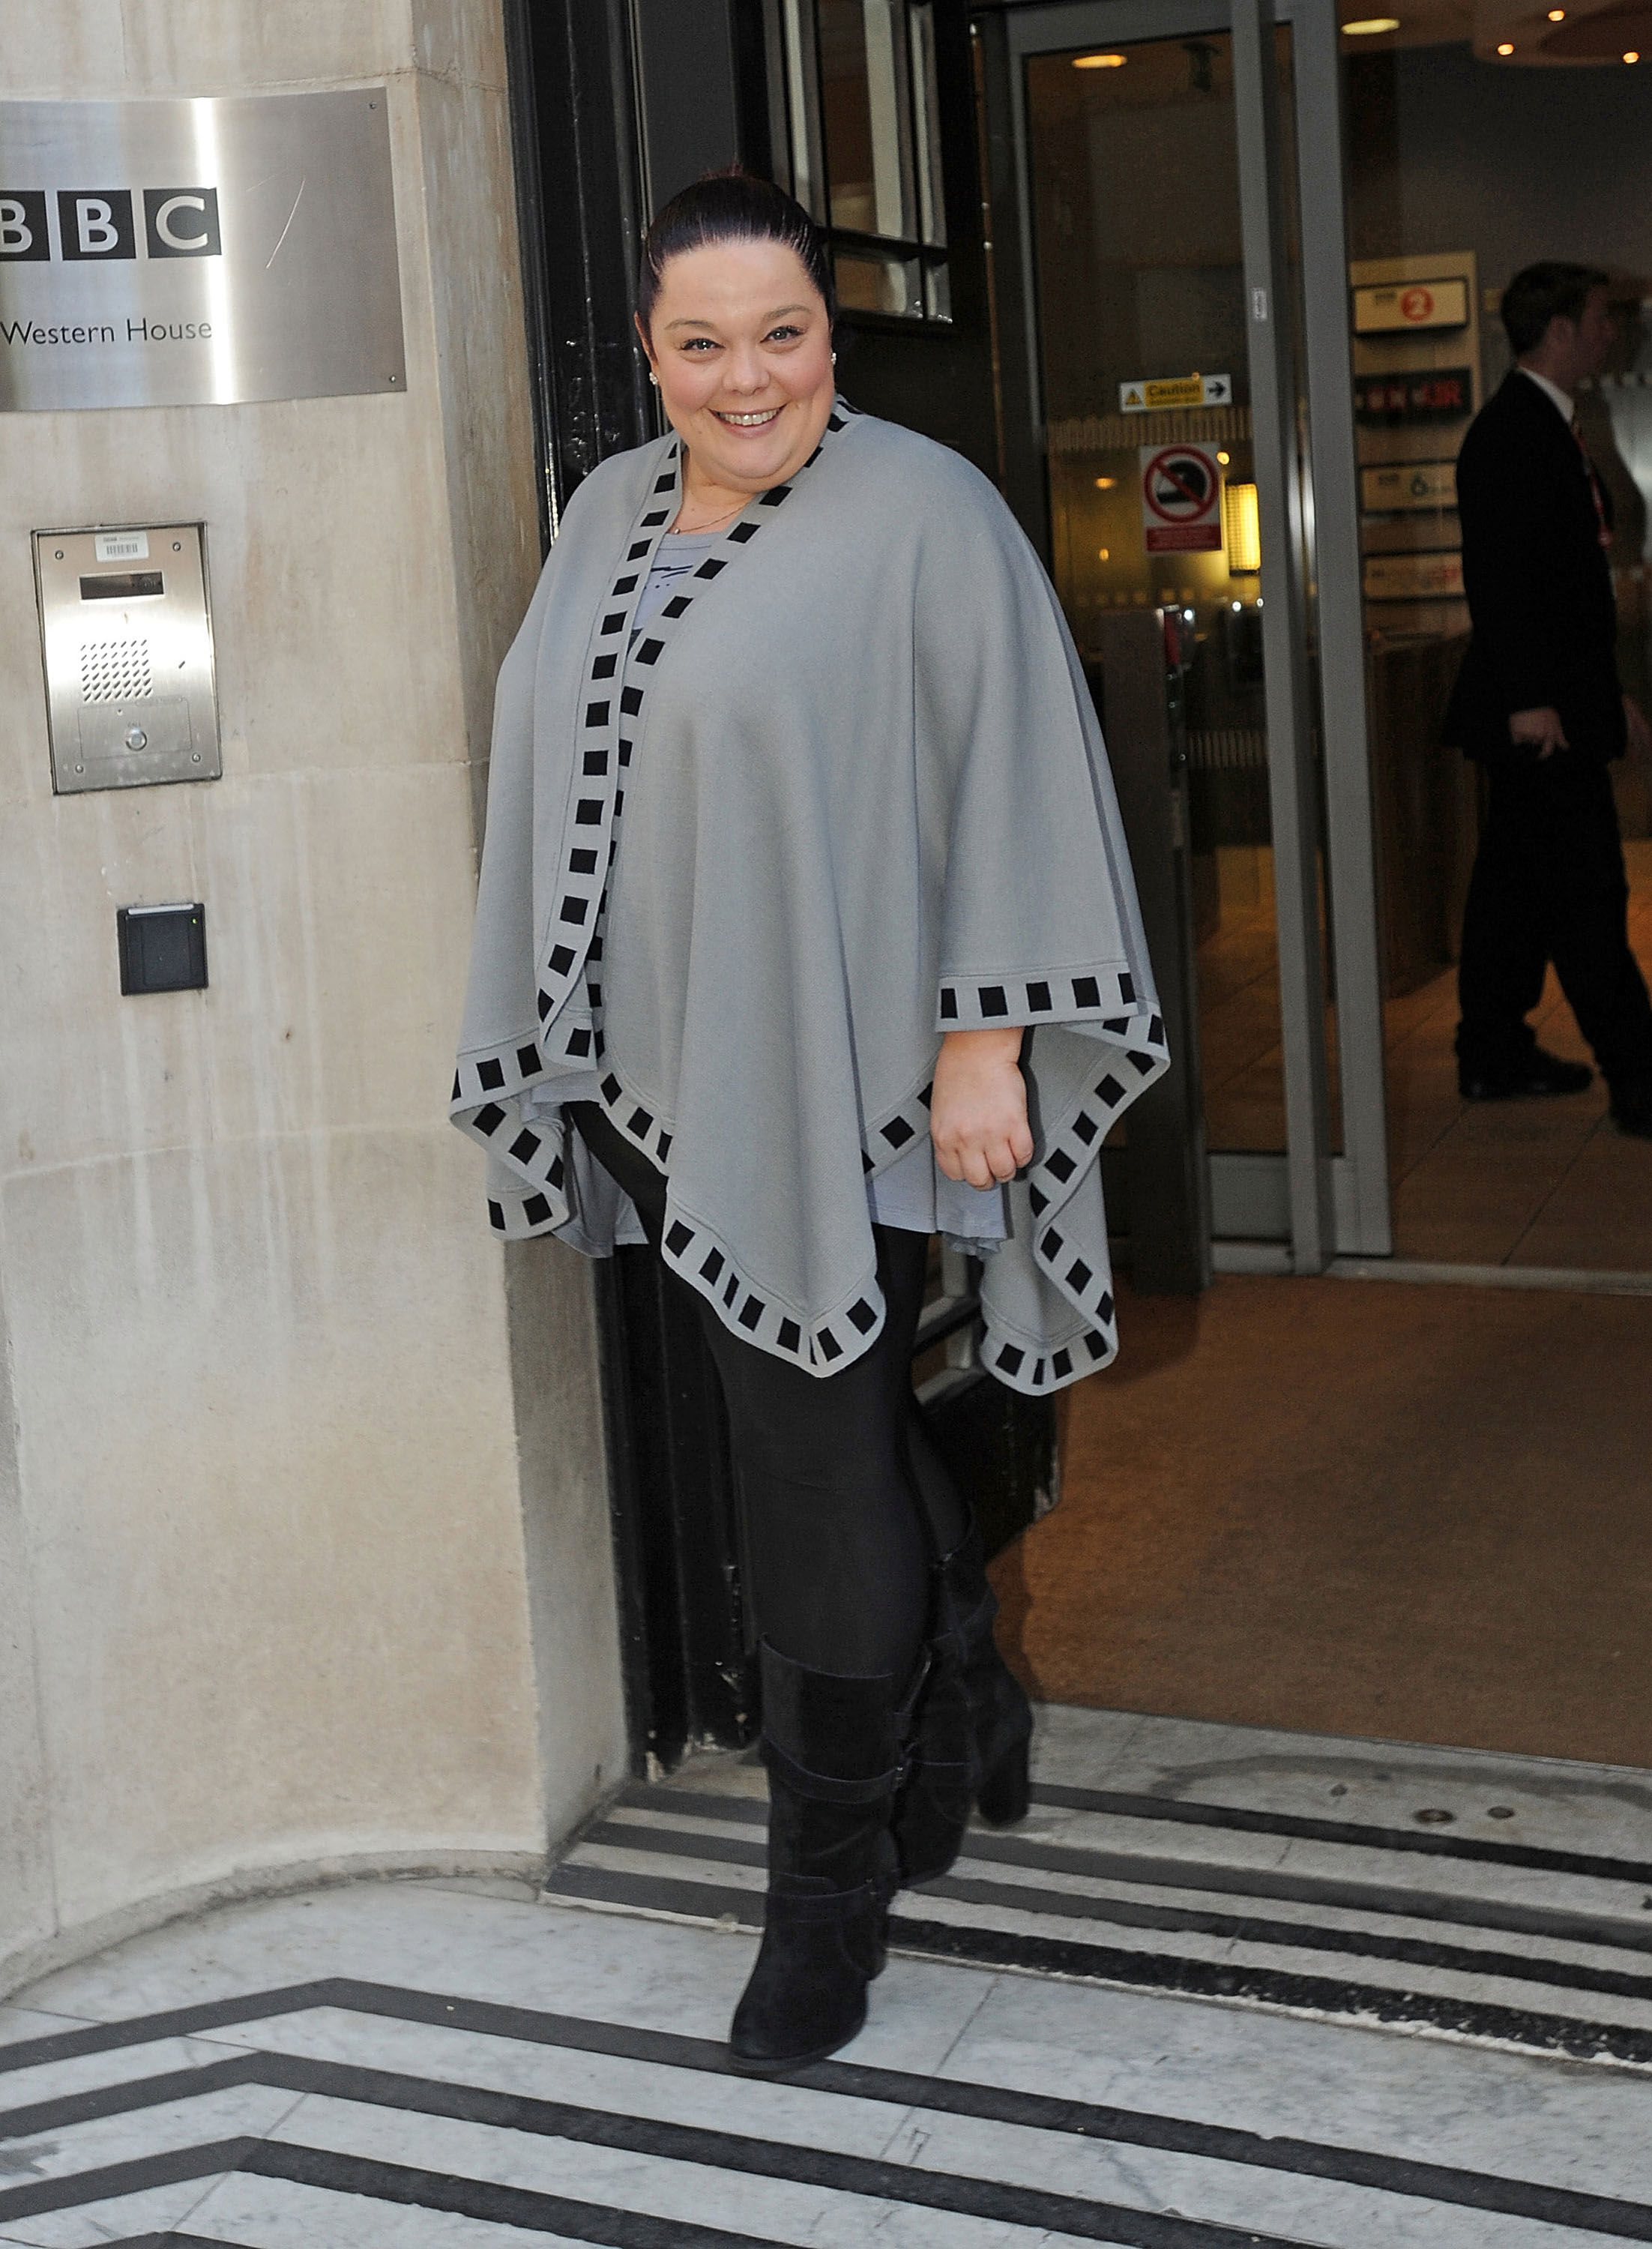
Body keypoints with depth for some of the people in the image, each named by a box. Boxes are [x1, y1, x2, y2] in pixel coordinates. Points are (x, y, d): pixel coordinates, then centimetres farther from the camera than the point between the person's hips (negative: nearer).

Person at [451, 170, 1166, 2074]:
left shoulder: (918, 513, -9)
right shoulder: (608, 513, 12)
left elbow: (1008, 781, -12)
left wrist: (986, 1045, -17)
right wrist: (558, 1054, 17)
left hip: (832, 1075, -7)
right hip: (666, 1069, 7)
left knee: (820, 1473, -1)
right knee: (820, 1433, 16)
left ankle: (832, 1890, 14)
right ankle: (961, 1704, 40)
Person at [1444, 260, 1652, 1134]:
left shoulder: (1548, 428, 18)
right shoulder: (1511, 433, -14)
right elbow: (1497, 575, -21)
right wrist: (1528, 698, -25)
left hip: (1554, 704, 11)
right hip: (1538, 709, -11)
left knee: (1515, 884, 15)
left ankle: (1495, 1058, 23)